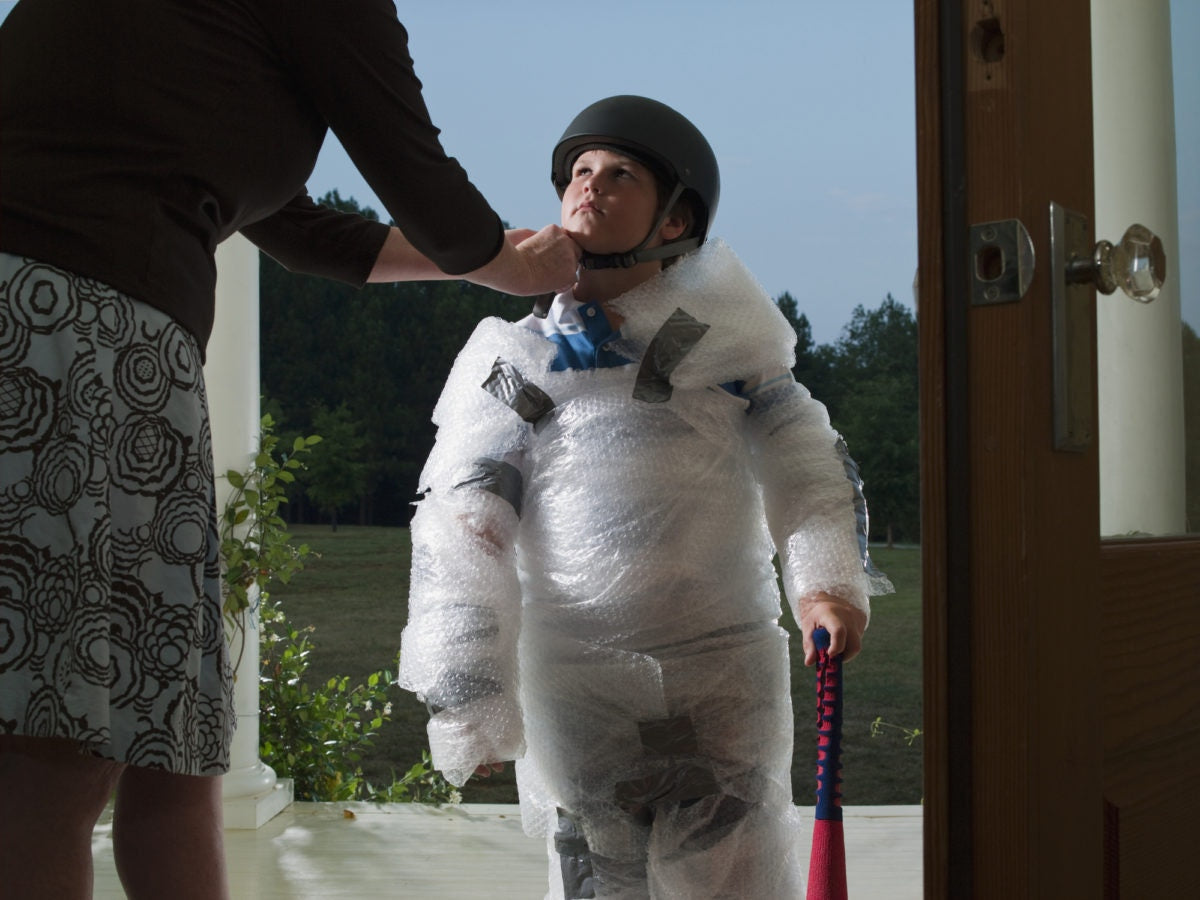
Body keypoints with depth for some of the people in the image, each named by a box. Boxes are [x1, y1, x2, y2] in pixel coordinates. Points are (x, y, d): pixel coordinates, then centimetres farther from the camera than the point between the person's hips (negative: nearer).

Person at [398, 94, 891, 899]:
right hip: (576, 674, 0)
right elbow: (463, 532, 1)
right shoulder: (518, 363, 6)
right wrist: (470, 700, -5)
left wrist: (829, 579, -15)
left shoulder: (720, 330, 8)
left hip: (723, 661, 0)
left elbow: (805, 459, 4)